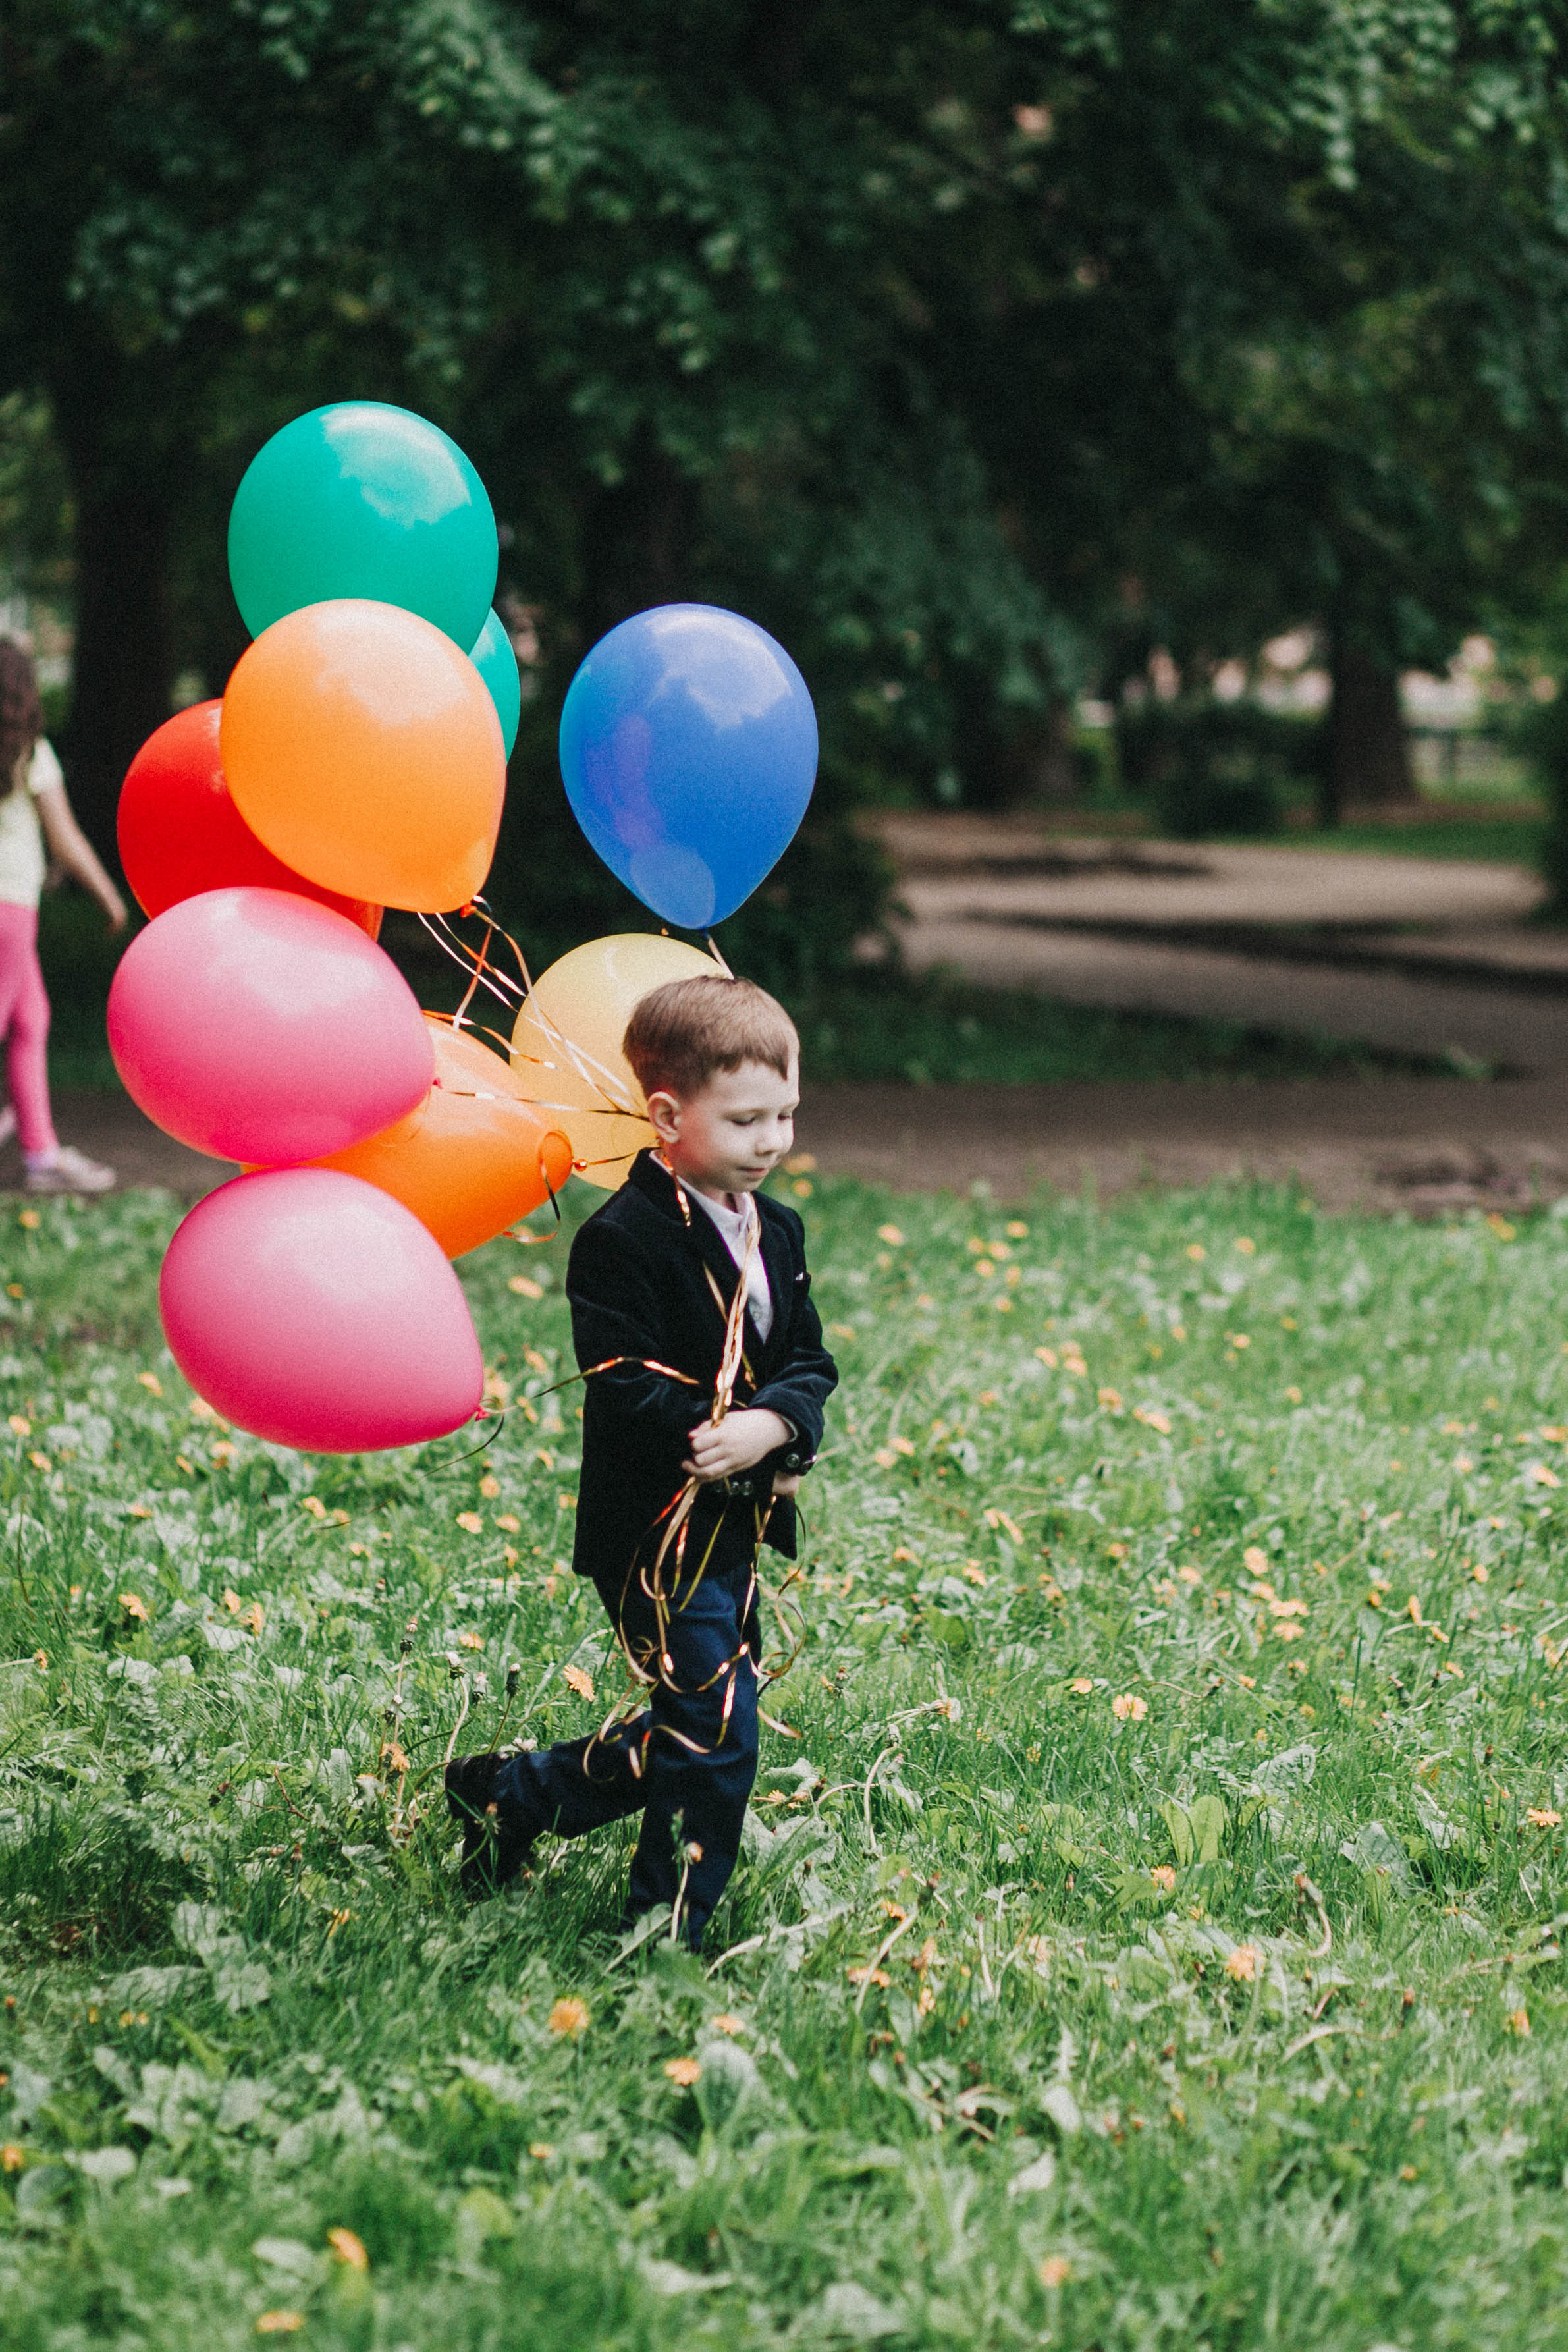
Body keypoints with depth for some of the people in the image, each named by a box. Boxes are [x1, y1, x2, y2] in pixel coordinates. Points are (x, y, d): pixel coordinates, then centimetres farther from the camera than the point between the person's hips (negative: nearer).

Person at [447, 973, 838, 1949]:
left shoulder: (779, 1231, 10)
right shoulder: (622, 1241, -15)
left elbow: (811, 1362, 6)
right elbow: (627, 1393, -20)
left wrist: (770, 1428, -15)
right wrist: (713, 1442, -23)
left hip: (736, 1528, 8)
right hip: (658, 1531, -8)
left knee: (687, 1736, 17)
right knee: (713, 1736, -6)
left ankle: (508, 1796, 34)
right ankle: (668, 1934, 9)